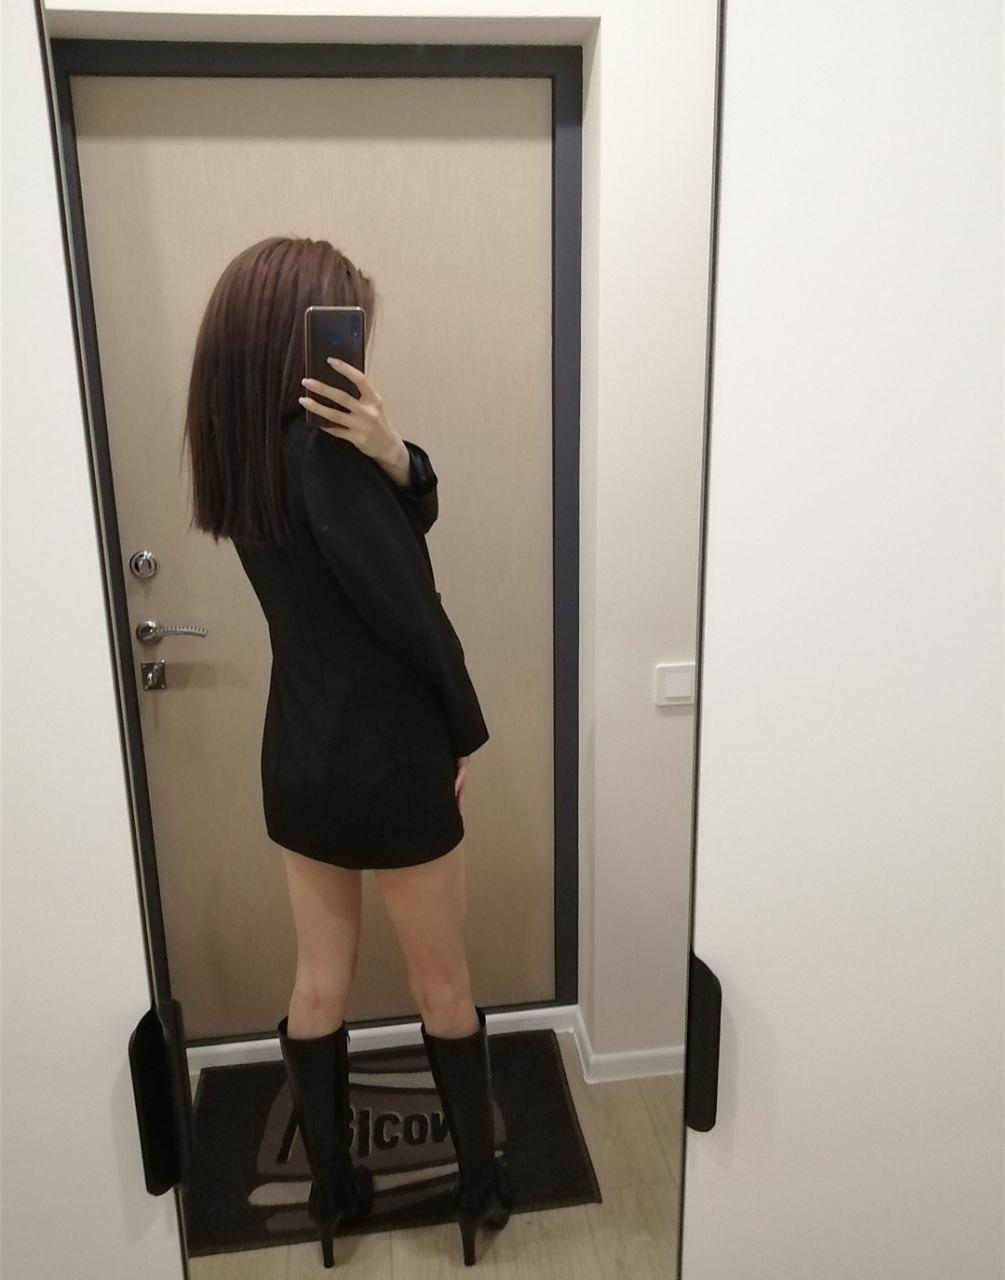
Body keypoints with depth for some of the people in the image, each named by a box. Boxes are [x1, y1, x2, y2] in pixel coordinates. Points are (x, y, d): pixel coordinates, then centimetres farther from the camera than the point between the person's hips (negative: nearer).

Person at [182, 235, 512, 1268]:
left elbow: (415, 521, 1)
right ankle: (481, 1184, 33)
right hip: (387, 758, -7)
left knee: (319, 977, 19)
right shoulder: (322, 447, -22)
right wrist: (464, 733, -5)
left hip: (296, 756, 7)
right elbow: (409, 608, -19)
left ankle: (330, 1188, 37)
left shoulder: (241, 447, 4)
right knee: (442, 985, 13)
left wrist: (394, 457, -20)